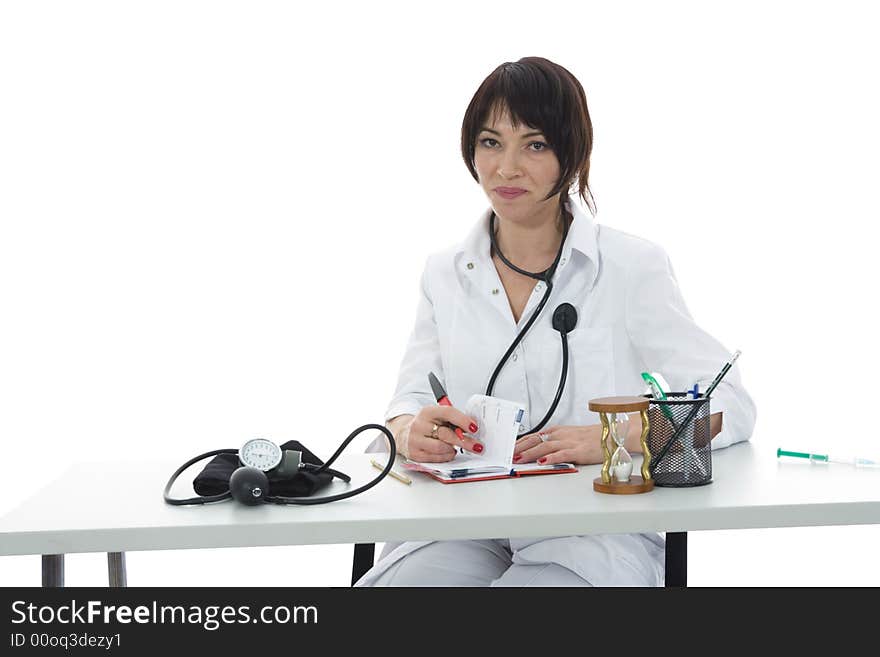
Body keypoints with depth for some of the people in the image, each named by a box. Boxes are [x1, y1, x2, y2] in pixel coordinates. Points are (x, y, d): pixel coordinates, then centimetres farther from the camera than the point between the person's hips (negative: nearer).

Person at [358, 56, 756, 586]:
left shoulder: (633, 267, 3)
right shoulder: (445, 275, 15)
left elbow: (729, 407, -2)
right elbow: (411, 403, 11)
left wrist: (611, 437, -20)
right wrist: (411, 433, -15)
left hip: (594, 528, -3)